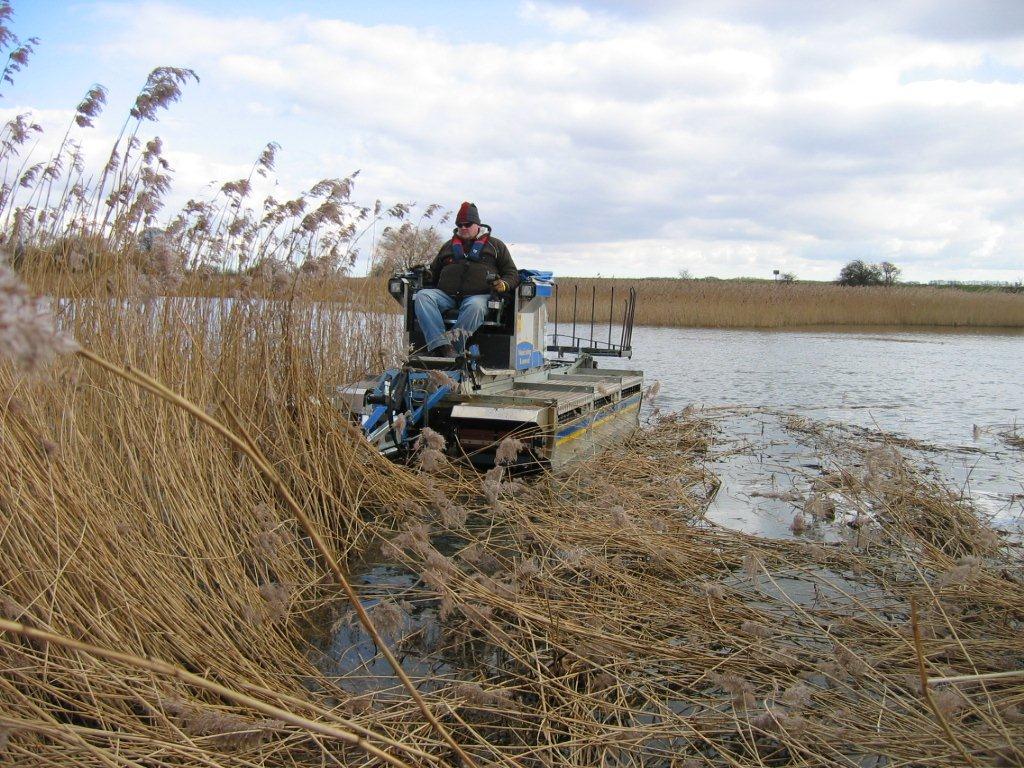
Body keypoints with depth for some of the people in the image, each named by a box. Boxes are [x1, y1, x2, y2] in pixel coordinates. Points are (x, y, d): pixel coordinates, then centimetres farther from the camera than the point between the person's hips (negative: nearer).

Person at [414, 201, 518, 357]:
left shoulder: (495, 245, 22)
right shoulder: (448, 246, 31)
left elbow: (512, 273, 17)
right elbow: (435, 270, 36)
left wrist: (504, 284, -6)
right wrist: (428, 276, 10)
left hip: (478, 295, -3)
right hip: (445, 294, 3)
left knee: (475, 306, -41)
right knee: (422, 296, -29)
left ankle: (454, 348, -46)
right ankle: (442, 347, -44)